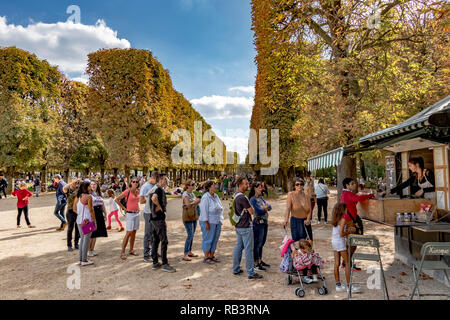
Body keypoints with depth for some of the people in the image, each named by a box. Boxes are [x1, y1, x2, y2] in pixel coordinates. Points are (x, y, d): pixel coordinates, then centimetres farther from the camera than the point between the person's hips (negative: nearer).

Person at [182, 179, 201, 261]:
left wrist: (198, 201, -2)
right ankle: (185, 255, -7)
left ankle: (189, 252, 21)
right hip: (187, 217, -8)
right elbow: (188, 205, -22)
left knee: (192, 235, 12)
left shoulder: (192, 194, 12)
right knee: (190, 235, -12)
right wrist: (196, 201, -12)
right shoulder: (185, 194, -12)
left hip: (194, 216, 8)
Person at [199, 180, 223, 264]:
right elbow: (204, 211, -18)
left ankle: (212, 256, 25)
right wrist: (207, 223, -19)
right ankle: (206, 257, 14)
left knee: (215, 239, 13)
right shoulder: (205, 197, -15)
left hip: (217, 222, 8)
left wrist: (220, 220, 12)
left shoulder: (216, 196, 10)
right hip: (209, 222, -8)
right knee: (208, 239, 2)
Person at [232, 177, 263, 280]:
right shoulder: (242, 197, -21)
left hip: (238, 226, 10)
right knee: (248, 249, -3)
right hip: (245, 227, -10)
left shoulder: (235, 196, 10)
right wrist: (250, 207, 4)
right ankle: (251, 273, 3)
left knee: (238, 247, 16)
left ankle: (236, 269, 25)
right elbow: (252, 211, -16)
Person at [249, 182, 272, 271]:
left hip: (265, 222, 8)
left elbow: (270, 207, 8)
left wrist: (265, 207, -13)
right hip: (258, 223, -8)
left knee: (262, 243, 17)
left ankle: (260, 261, 29)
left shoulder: (261, 198, 13)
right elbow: (258, 211, -20)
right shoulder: (253, 199, -12)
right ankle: (256, 264, 7)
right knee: (257, 244, -1)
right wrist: (266, 208, -4)